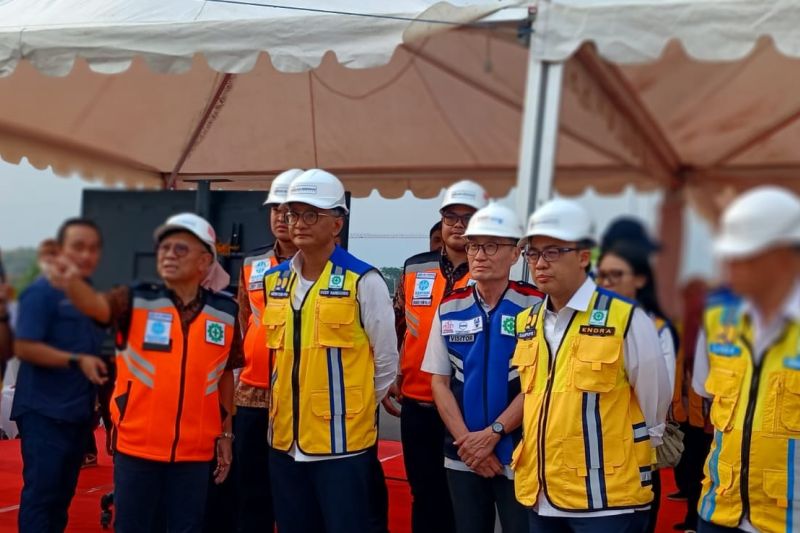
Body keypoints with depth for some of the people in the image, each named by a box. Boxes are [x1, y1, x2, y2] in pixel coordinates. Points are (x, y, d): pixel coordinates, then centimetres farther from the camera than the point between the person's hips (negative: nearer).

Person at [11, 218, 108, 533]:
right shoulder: (42, 292, -12)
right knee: (40, 493, -6)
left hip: (78, 412, 8)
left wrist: (99, 366, 6)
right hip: (44, 412, -8)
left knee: (62, 494, 14)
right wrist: (77, 361, -23)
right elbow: (23, 347, -19)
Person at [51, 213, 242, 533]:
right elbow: (97, 306, -25)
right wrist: (71, 282, -46)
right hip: (137, 446, -1)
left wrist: (225, 435, 12)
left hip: (195, 451, 1)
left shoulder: (226, 312, 2)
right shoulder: (136, 301, -4)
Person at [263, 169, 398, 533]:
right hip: (285, 442, 6)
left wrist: (357, 410, 4)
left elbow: (386, 361, -2)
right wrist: (288, 407, 14)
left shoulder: (363, 281, -8)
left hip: (342, 444, -5)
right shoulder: (273, 281, 9)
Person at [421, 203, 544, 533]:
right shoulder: (450, 308, 4)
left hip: (520, 456, -3)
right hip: (462, 458, 3)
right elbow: (439, 382, 4)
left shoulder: (535, 306, -7)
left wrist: (492, 434, -13)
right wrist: (466, 441, -7)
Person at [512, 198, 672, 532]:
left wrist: (629, 460, 9)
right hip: (541, 498, 6)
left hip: (608, 500, -6)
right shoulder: (526, 324, 8)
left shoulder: (626, 320, -11)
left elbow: (654, 404, -2)